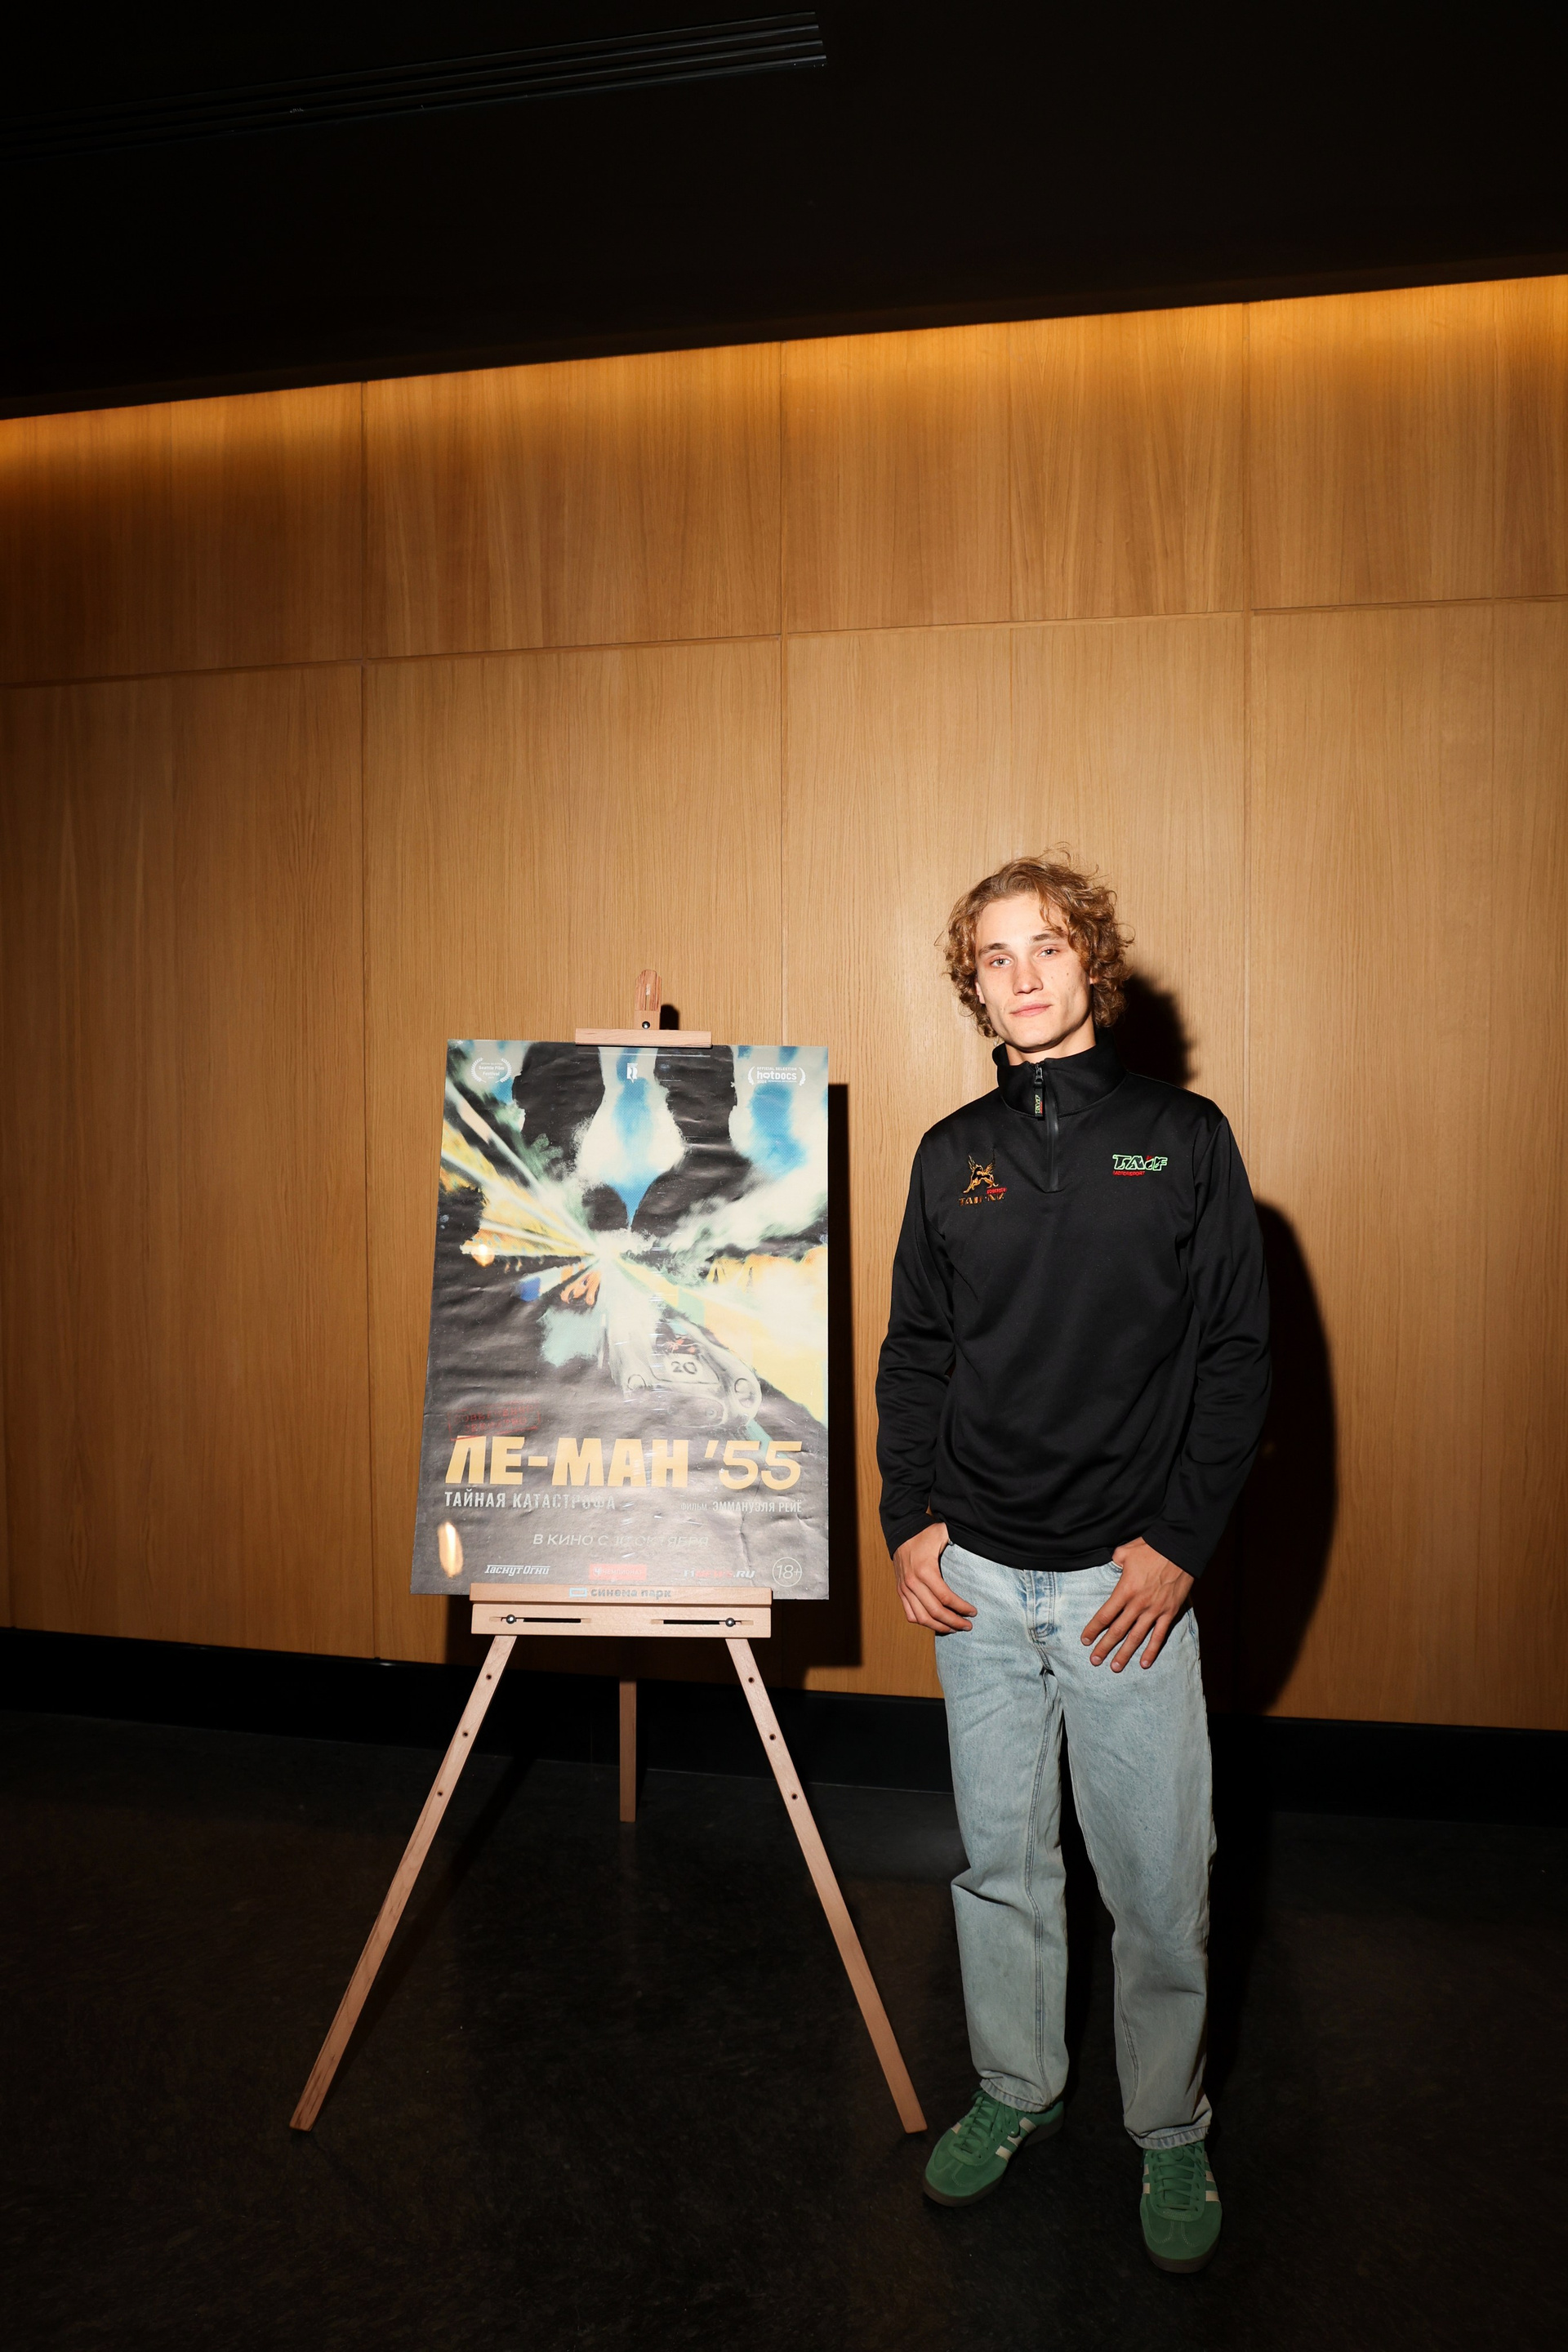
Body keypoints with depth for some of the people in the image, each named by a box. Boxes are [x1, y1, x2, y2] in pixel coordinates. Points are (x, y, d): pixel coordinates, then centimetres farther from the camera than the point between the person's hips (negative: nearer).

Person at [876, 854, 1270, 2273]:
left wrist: (1181, 1542, -10)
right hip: (977, 1576, 3)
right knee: (1000, 1862, 16)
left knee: (1157, 1886, 8)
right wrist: (911, 1518, -1)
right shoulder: (952, 1156, 6)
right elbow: (915, 1352, 10)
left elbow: (1239, 1355, -3)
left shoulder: (1184, 1139, -2)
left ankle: (1172, 2133, 32)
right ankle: (1016, 2092, 38)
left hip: (1131, 1579, -2)